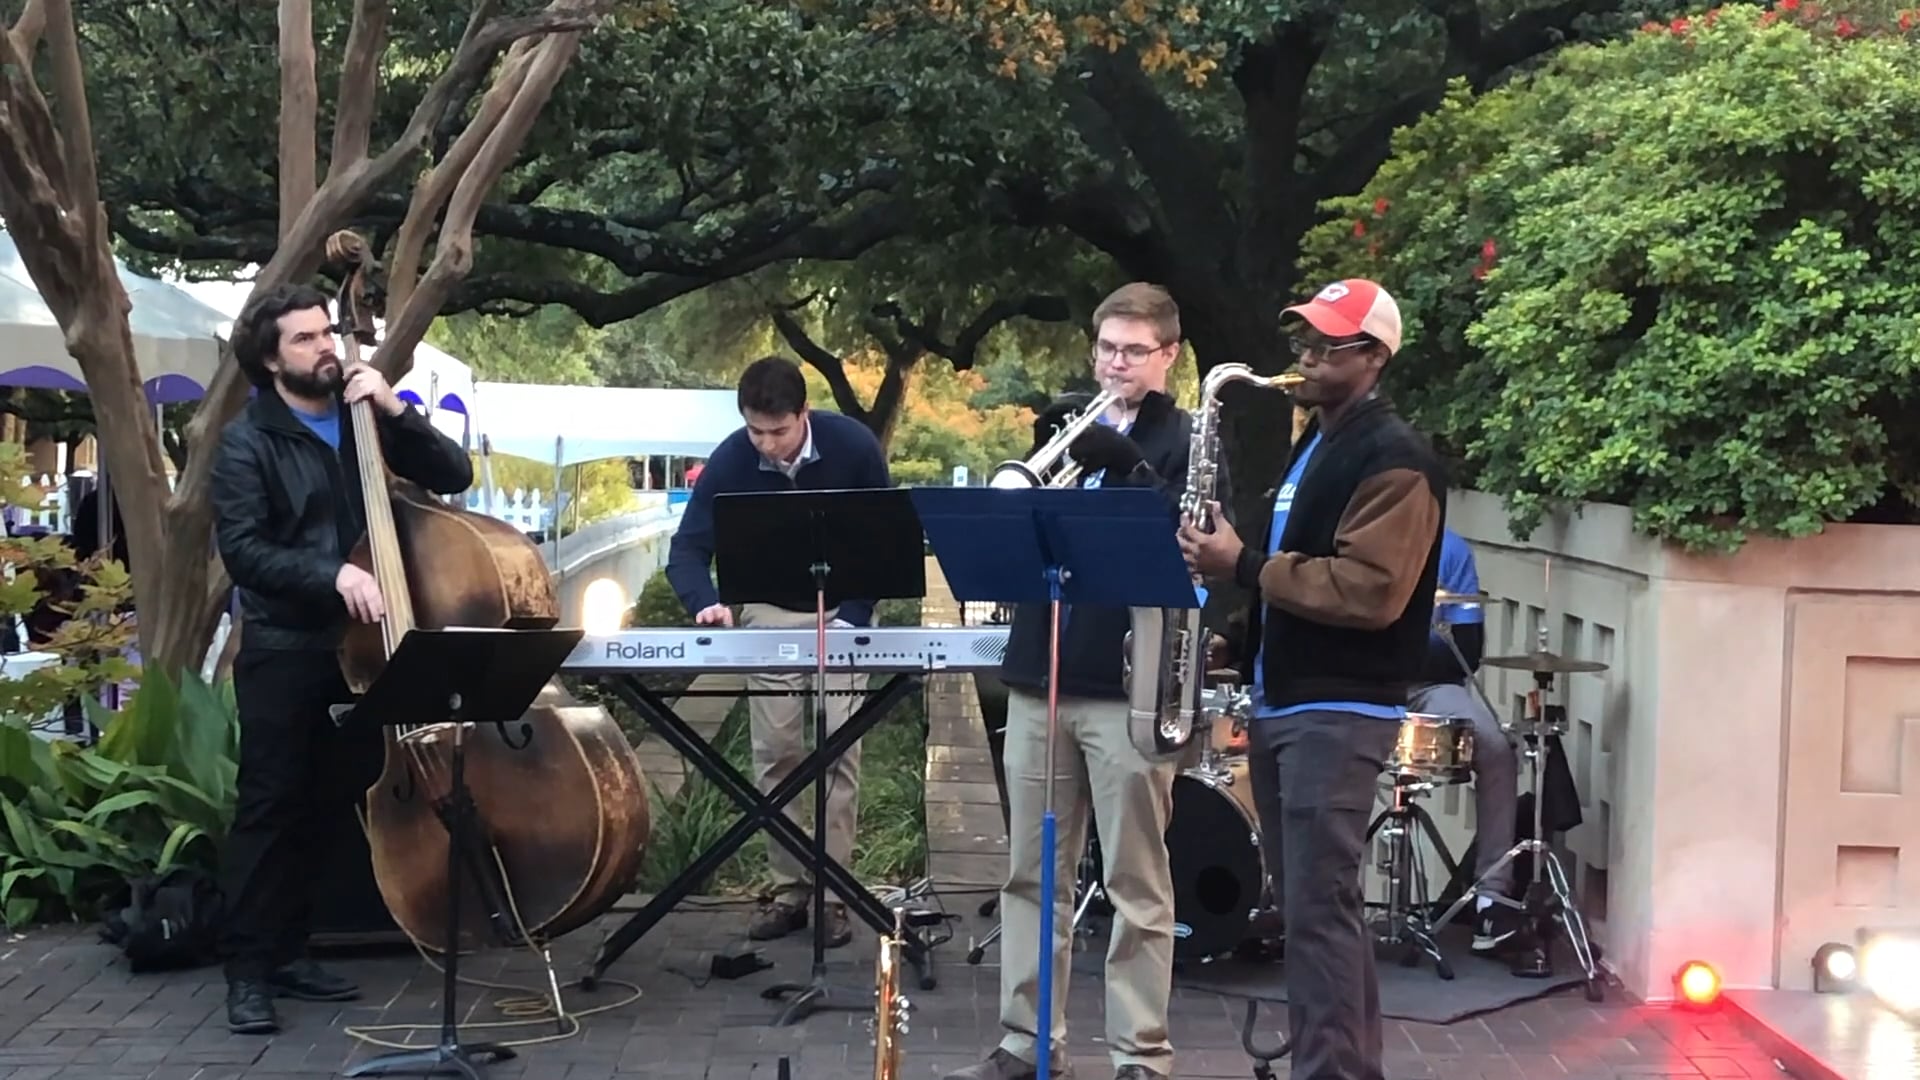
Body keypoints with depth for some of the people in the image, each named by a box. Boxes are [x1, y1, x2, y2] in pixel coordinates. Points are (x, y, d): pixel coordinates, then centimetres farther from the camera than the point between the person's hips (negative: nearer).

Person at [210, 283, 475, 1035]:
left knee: (331, 807, 9)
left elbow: (454, 476, 4)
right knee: (271, 806, -5)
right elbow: (242, 549, -14)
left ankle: (288, 952, 19)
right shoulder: (248, 441, -5)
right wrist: (332, 574, -25)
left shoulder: (362, 420, 10)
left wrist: (396, 413, -8)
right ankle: (248, 967, 0)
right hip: (283, 650, -5)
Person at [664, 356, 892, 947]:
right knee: (777, 754, -2)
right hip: (770, 613, 1)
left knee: (839, 750, -7)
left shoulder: (855, 448, -21)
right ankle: (788, 886, 5)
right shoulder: (730, 461, -18)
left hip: (843, 610, -1)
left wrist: (853, 619, -20)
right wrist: (707, 602, -36)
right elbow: (687, 549, -16)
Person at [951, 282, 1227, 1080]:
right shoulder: (1073, 425, 17)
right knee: (1032, 874, 10)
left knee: (1136, 885, 1)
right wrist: (1041, 456, -7)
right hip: (1040, 675, 5)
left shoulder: (1188, 441, 2)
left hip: (1130, 685, -5)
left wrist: (1124, 467, -22)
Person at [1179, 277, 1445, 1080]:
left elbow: (1367, 592, -23)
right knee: (1307, 905, 13)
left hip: (1340, 712, -10)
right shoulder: (1312, 445, 18)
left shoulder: (1394, 461, -12)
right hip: (1280, 702, 10)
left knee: (1318, 911, -10)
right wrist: (1232, 564, 6)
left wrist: (1243, 566, -20)